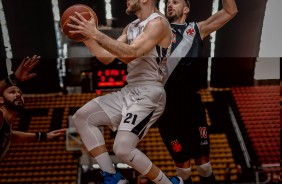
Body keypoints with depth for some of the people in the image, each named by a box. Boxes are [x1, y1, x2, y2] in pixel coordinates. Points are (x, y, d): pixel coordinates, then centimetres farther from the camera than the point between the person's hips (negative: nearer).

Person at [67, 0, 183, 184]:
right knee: (82, 117, 6)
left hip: (148, 95, -9)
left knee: (122, 149, -21)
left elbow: (131, 54, -26)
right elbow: (107, 58, 15)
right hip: (129, 91, 9)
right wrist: (87, 37, 3)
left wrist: (96, 33, -26)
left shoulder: (158, 23, -13)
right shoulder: (131, 27, 16)